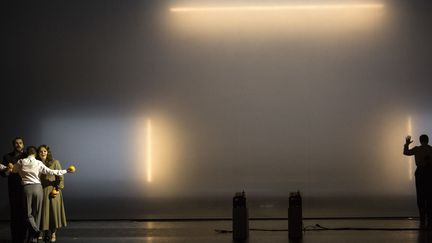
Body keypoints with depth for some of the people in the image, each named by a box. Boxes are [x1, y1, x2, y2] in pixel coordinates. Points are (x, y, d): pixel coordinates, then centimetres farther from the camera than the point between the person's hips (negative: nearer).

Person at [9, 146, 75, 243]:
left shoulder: (21, 162, 2)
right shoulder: (38, 163, -1)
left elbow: (12, 170, 14)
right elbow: (50, 172, -3)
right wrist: (66, 171, 3)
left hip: (26, 188, 0)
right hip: (37, 188, 0)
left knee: (28, 213, 7)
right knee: (36, 213, 9)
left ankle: (35, 230, -20)